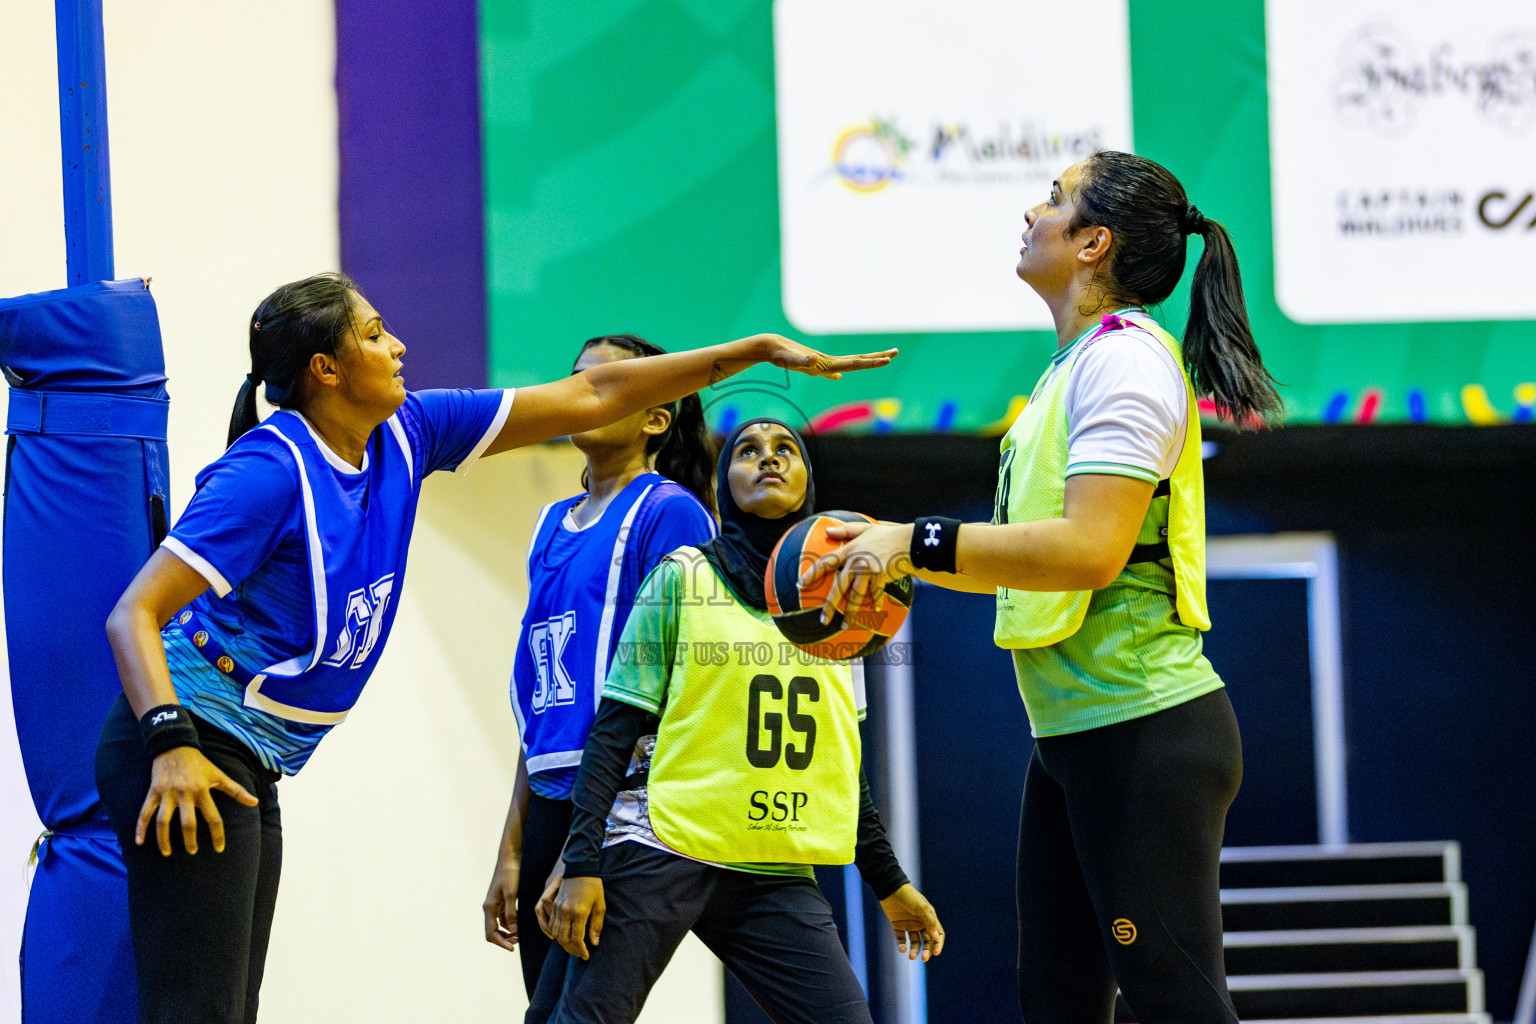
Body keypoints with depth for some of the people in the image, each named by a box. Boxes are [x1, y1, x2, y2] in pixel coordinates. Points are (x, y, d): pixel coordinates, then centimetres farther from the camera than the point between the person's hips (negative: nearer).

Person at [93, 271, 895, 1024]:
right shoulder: (271, 471, -18)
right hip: (185, 751, -9)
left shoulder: (403, 435, 4)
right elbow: (133, 614, -20)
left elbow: (585, 398, 9)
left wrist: (762, 351, 9)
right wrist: (171, 743, -35)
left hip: (249, 768, 9)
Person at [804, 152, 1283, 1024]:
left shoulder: (1126, 355, -12)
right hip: (1073, 734, 10)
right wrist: (903, 560, 13)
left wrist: (918, 542, -20)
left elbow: (1088, 551, -24)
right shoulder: (1074, 368, 18)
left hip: (1143, 731, -10)